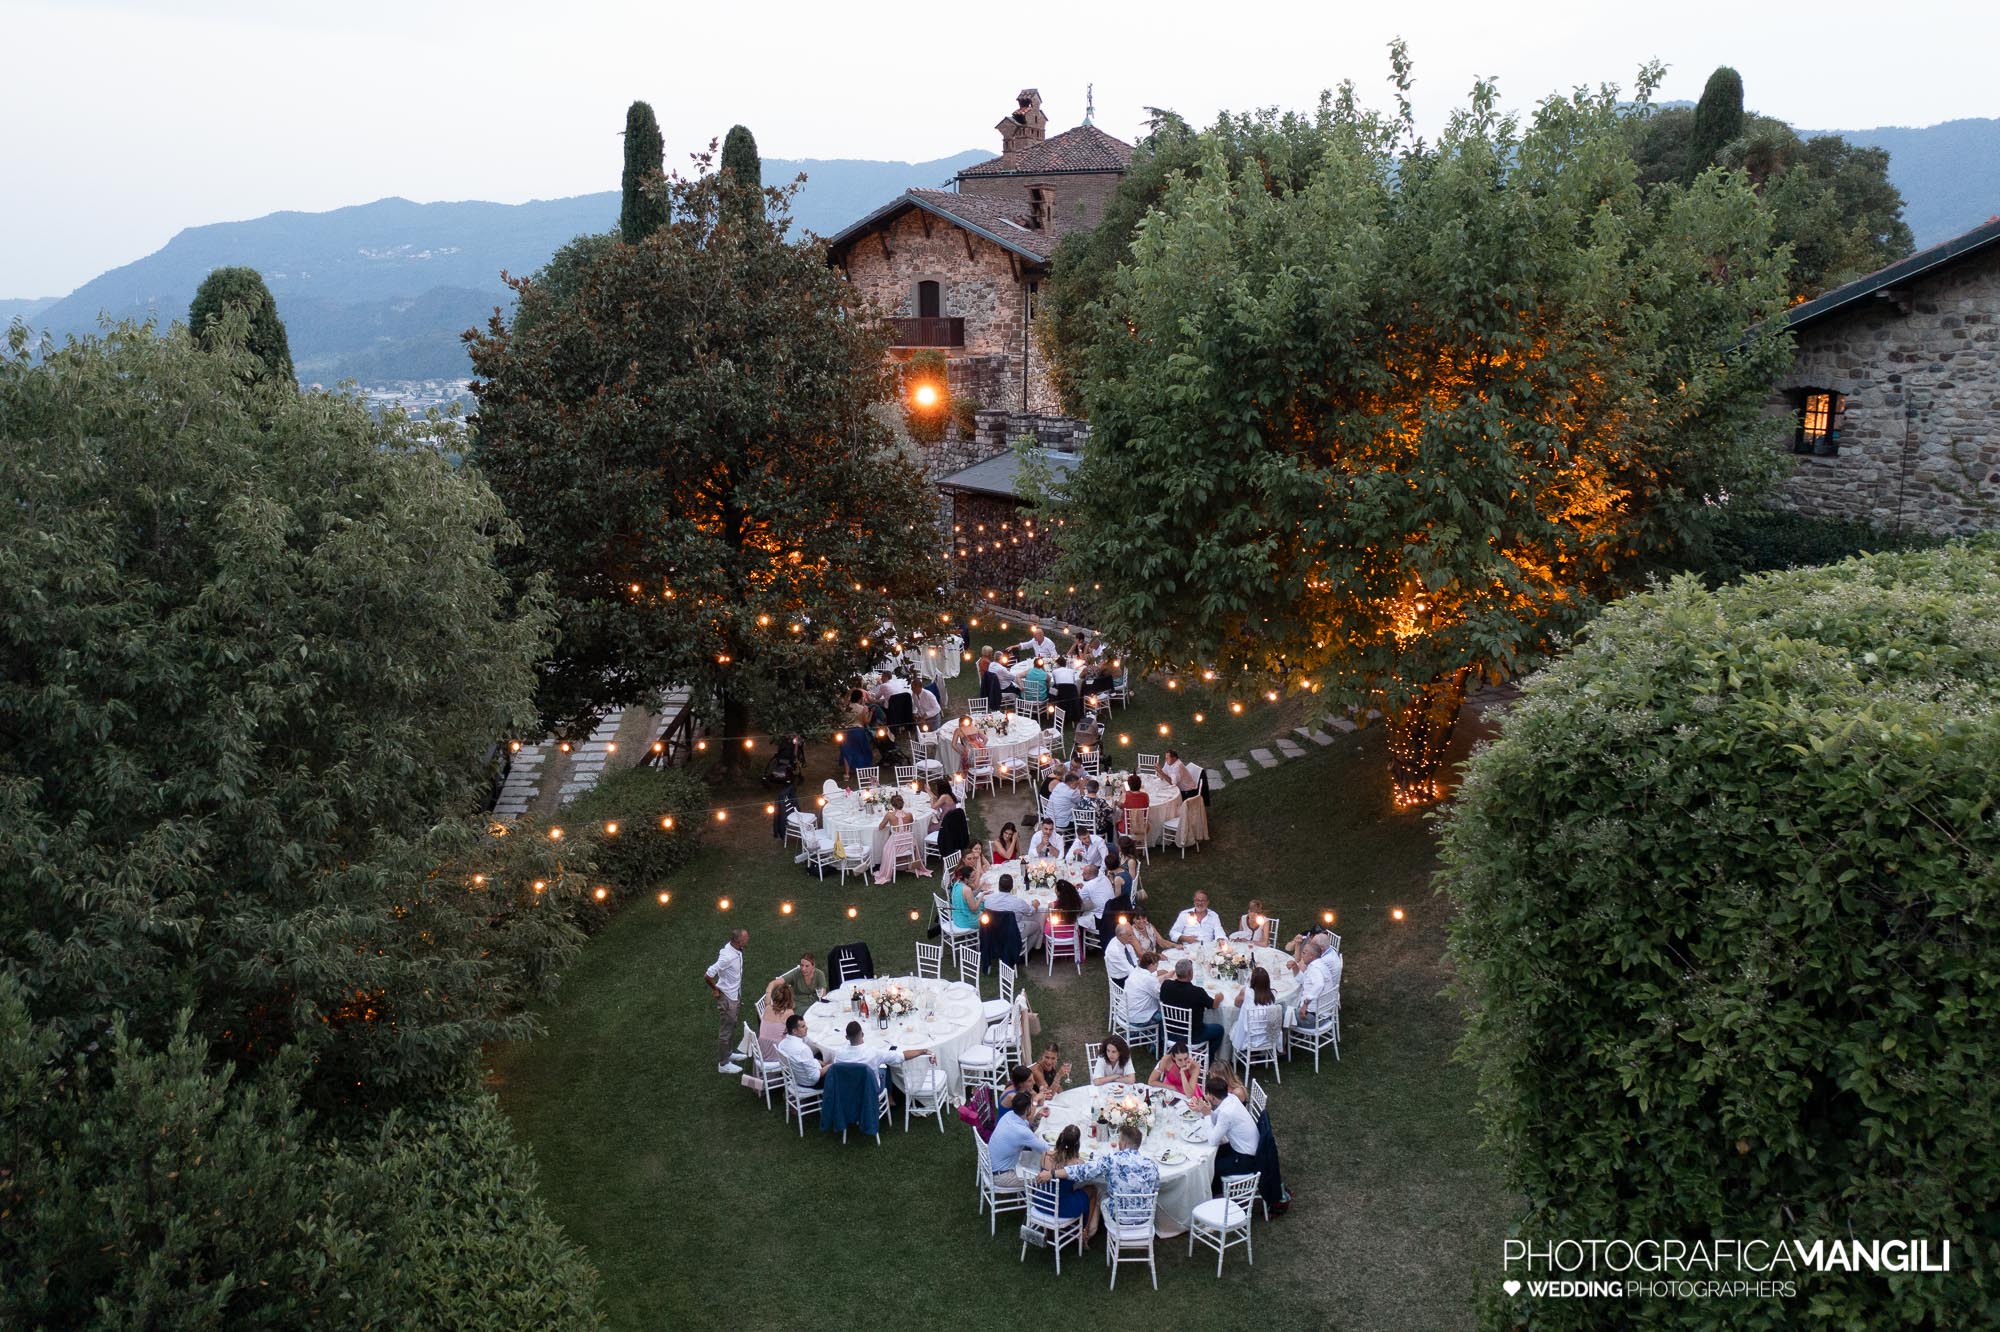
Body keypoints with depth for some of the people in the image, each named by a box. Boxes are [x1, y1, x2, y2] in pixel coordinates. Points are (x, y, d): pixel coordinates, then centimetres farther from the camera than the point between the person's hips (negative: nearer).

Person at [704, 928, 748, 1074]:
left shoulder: (734, 948, -8)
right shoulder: (728, 957, -35)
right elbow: (708, 975, -35)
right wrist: (715, 990, -16)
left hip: (734, 995, 9)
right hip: (726, 997, -9)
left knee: (732, 1025, 27)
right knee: (725, 1030, 7)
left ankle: (729, 1052, 47)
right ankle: (722, 1064, 23)